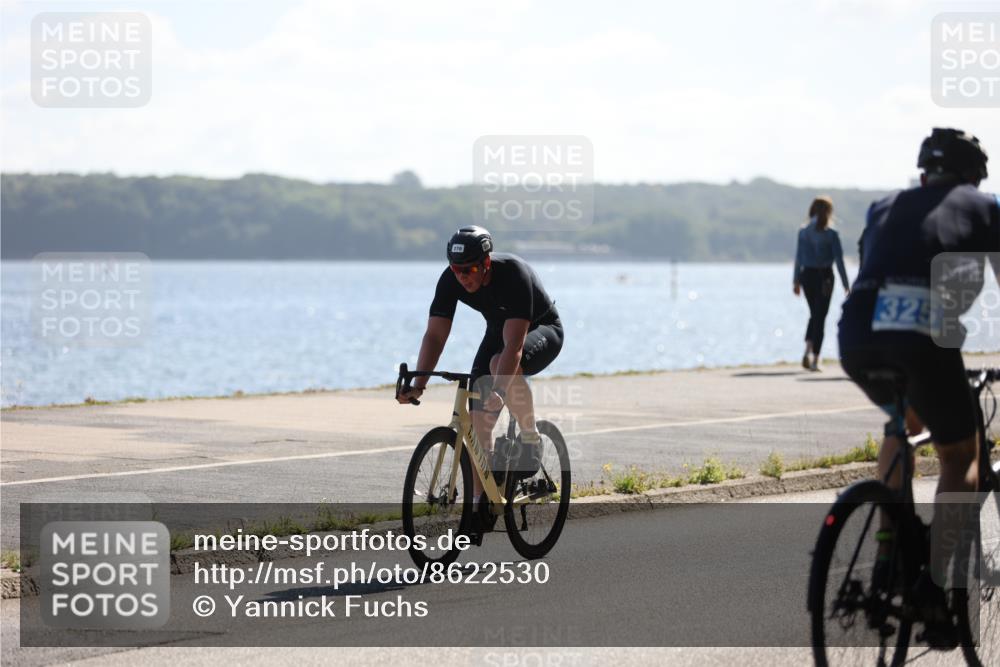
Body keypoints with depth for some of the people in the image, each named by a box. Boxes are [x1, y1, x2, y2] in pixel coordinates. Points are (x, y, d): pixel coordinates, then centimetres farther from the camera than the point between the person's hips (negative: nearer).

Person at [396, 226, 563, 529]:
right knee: (478, 419, -8)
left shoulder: (513, 274, -36)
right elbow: (435, 335, -22)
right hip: (498, 331, 6)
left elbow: (514, 345, -44)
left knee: (501, 365, -38)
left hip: (543, 330, -6)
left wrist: (499, 391, -56)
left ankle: (530, 439, -18)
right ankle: (479, 503, -1)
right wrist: (418, 385, -34)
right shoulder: (451, 280, -21)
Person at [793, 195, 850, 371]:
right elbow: (839, 260, -7)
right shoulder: (831, 234, -8)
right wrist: (845, 284, -2)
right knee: (820, 317, 3)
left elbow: (798, 258, 5)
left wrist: (796, 281, 13)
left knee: (814, 314, 20)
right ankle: (815, 359, -1)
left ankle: (808, 349, 1)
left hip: (807, 275, 3)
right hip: (825, 276, -3)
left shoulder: (803, 232, 1)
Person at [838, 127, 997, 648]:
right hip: (926, 336, -4)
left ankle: (887, 550, 21)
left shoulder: (885, 208, 31)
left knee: (901, 423, 35)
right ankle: (935, 580, -2)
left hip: (857, 337, 4)